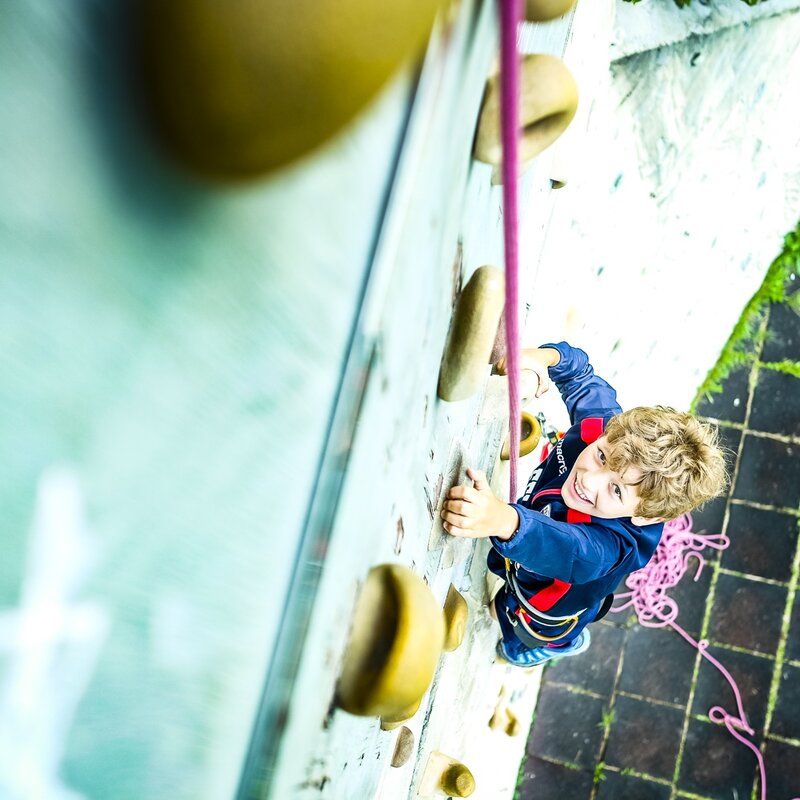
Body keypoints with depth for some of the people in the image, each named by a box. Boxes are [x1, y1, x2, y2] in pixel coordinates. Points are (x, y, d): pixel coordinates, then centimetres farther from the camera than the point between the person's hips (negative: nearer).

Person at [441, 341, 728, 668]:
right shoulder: (600, 425, -33)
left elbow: (567, 550, -71)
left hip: (545, 617, -4)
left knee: (516, 649, 31)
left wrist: (504, 520, -92)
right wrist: (546, 357, -37)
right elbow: (582, 375, -14)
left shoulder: (619, 544, -50)